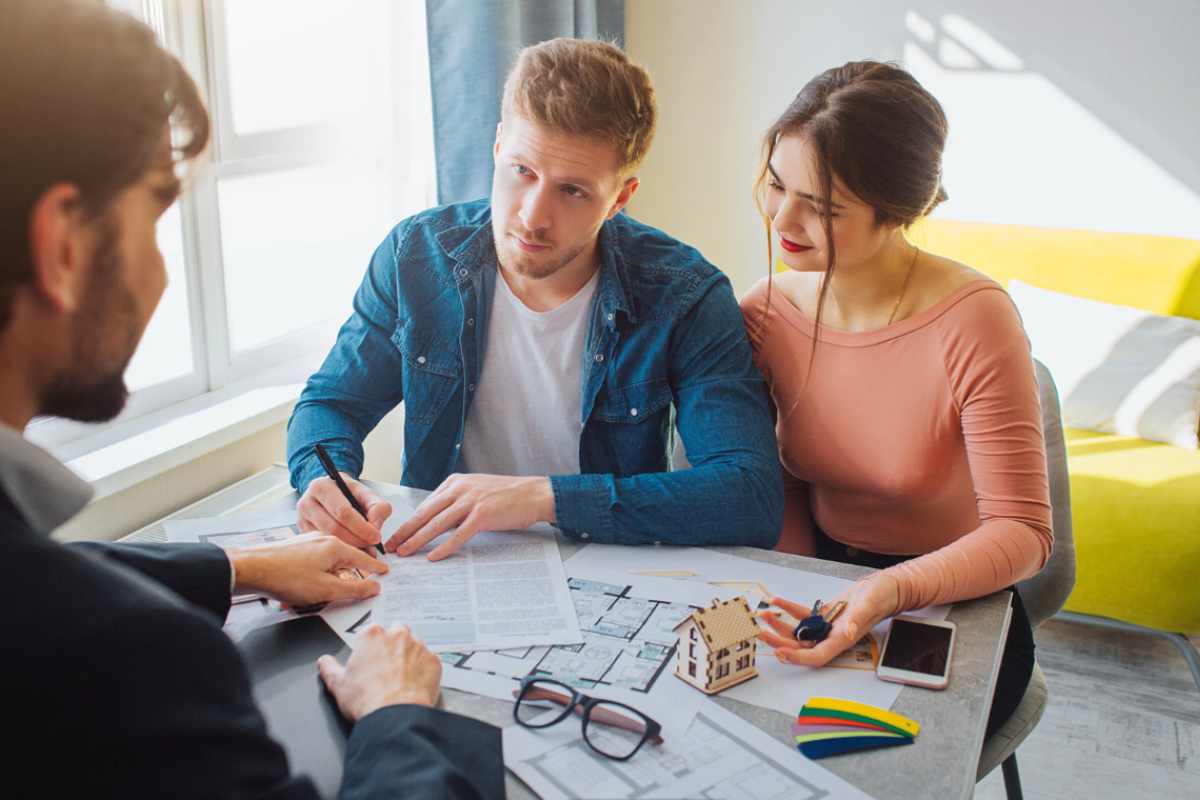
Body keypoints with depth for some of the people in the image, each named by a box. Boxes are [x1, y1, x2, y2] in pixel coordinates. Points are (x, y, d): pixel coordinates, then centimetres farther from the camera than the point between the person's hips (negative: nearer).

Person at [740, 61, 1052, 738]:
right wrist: (802, 607, -12)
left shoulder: (972, 321, -19)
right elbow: (785, 488, 4)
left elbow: (1022, 531, -18)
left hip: (958, 610, -3)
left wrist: (893, 592, -35)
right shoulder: (765, 314, -5)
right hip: (825, 590, 3)